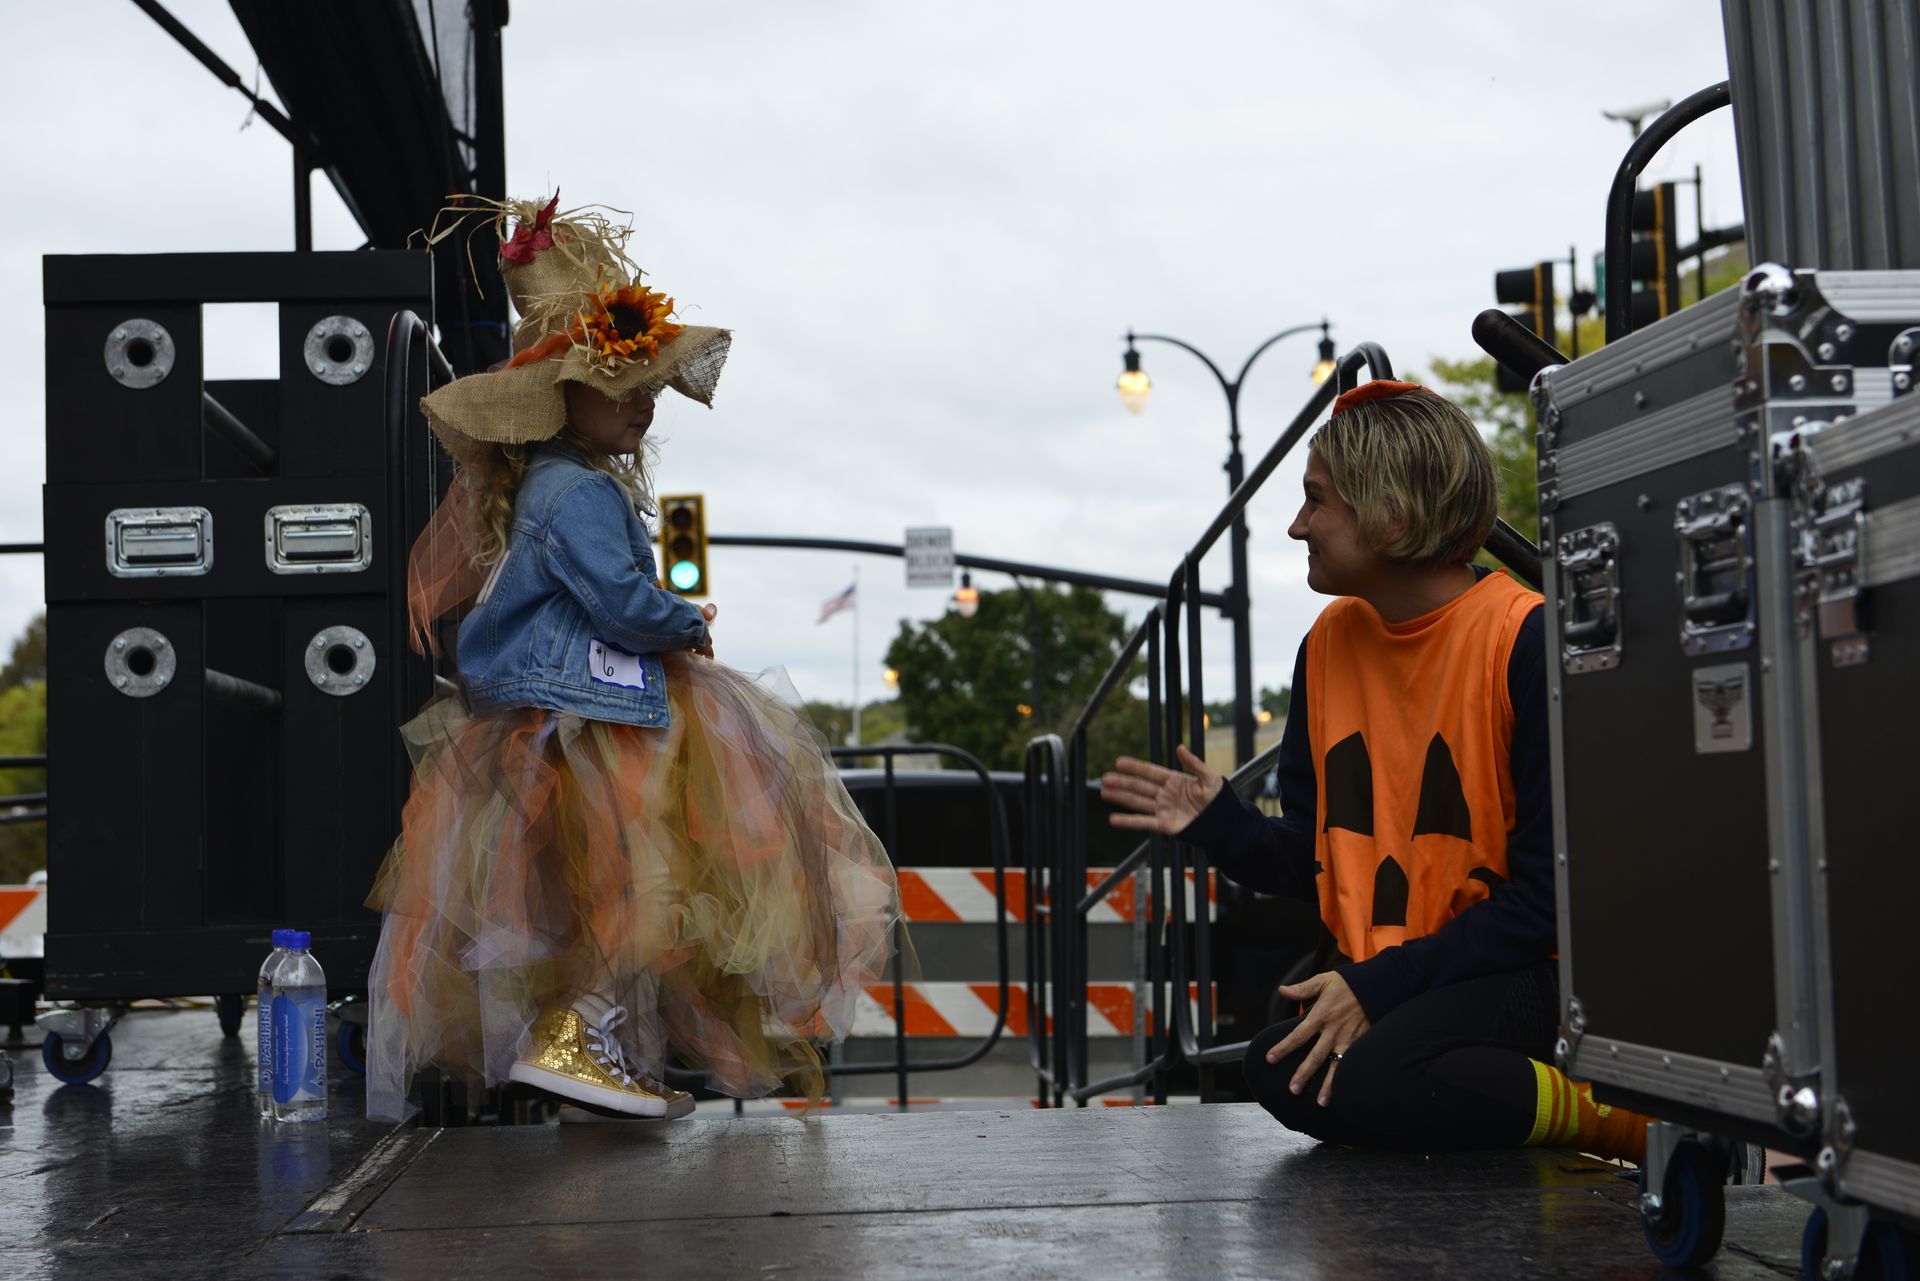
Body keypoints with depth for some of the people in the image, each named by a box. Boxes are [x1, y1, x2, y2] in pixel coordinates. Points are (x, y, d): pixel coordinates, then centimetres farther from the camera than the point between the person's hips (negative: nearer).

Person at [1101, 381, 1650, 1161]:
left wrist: (1383, 986, -18)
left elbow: (1548, 893, -13)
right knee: (1278, 1068, -25)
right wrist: (1221, 826, -10)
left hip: (1520, 973, -6)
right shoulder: (1330, 643, 9)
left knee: (1372, 1075, -34)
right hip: (1371, 976, 7)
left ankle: (1636, 1118, -12)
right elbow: (1318, 863, 11)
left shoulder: (1526, 642, -12)